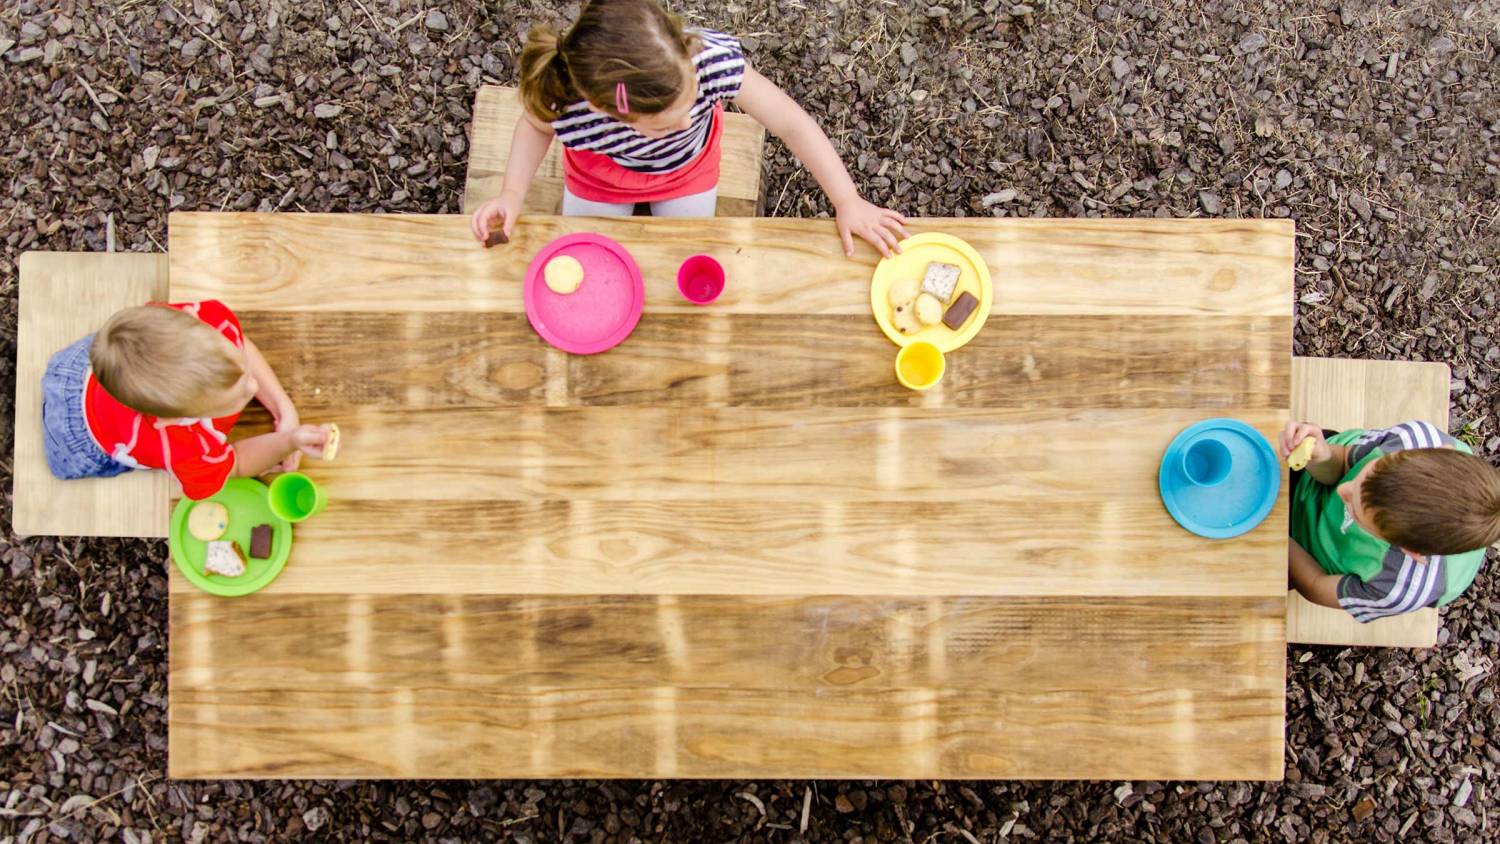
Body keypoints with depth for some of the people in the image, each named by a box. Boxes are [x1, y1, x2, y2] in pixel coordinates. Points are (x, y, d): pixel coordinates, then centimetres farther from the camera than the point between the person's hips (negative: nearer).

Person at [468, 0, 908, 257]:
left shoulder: (714, 60, -46)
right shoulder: (566, 106, -43)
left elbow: (792, 123, -31)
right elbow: (536, 124, -16)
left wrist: (848, 202, -30)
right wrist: (513, 192, -29)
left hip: (688, 168, 1)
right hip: (601, 175, -1)